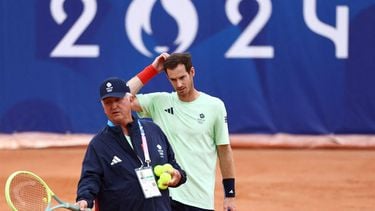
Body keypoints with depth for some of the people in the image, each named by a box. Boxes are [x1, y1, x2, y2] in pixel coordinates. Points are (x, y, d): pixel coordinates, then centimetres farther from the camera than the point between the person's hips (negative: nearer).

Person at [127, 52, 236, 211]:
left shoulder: (214, 106, 1)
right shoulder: (159, 102, 4)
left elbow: (224, 150, 5)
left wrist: (230, 194, 4)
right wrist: (152, 70, -4)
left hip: (201, 198, -1)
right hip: (165, 195, 1)